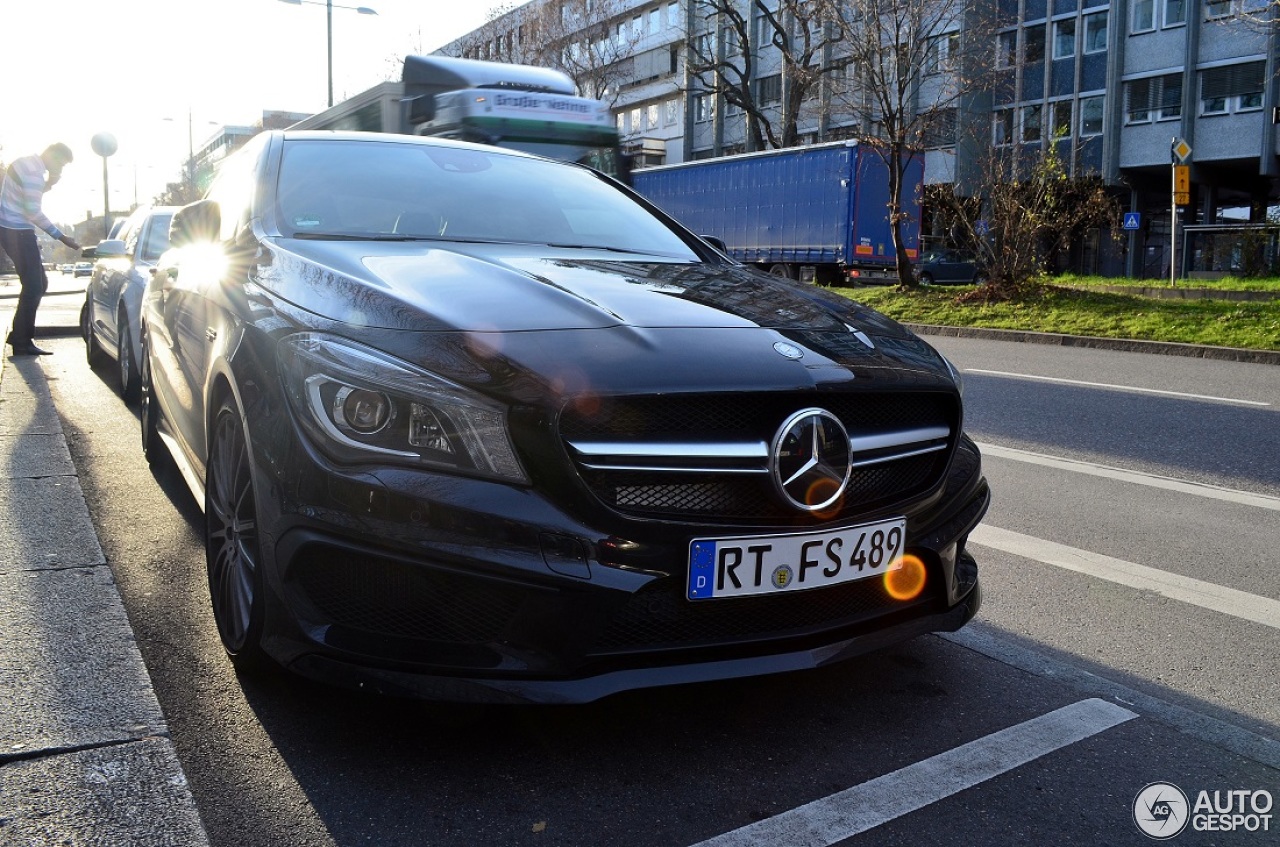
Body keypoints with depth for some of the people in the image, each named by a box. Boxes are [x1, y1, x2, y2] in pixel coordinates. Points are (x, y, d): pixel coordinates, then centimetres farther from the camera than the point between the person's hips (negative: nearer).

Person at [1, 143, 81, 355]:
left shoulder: (25, 164, 15)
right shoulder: (33, 170, -17)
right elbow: (33, 212, -21)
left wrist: (48, 184, 9)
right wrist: (61, 237, -19)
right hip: (18, 232, -10)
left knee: (38, 283, 14)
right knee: (33, 287, -8)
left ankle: (18, 335, 16)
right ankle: (22, 343, -6)